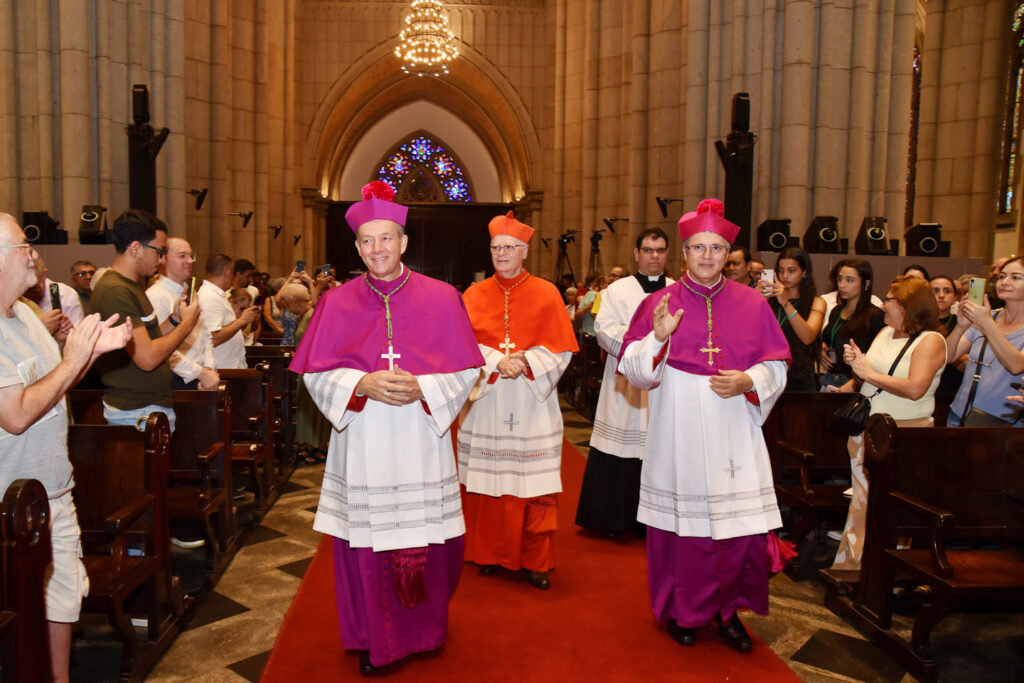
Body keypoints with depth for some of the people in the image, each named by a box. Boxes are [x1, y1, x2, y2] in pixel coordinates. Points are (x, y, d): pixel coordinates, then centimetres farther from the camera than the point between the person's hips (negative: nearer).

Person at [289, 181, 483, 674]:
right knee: (367, 546, 6)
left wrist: (421, 389, -16)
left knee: (426, 543, 7)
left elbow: (466, 370, 1)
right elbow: (315, 374, 2)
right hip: (363, 446, 1)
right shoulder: (337, 303, 3)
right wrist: (363, 385, -15)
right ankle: (372, 641, 27)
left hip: (421, 446, 0)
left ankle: (425, 628, 34)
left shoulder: (442, 298, 1)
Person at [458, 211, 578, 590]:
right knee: (488, 480, 5)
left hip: (532, 405, -1)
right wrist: (497, 362, -17)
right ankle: (488, 553, 21)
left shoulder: (546, 293, 4)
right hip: (487, 403, 1)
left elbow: (561, 347, -1)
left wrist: (525, 362, -16)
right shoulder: (475, 295, 7)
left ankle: (534, 559, 12)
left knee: (533, 485, -1)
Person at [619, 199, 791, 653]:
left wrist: (748, 382, -11)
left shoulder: (752, 304, 6)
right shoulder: (660, 303, 2)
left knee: (742, 526, 2)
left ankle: (729, 609, 24)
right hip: (678, 434, -1)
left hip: (734, 435, 2)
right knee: (681, 523, 5)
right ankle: (682, 611, 25)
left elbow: (776, 366, 8)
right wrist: (658, 338, -19)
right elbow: (633, 369, -2)